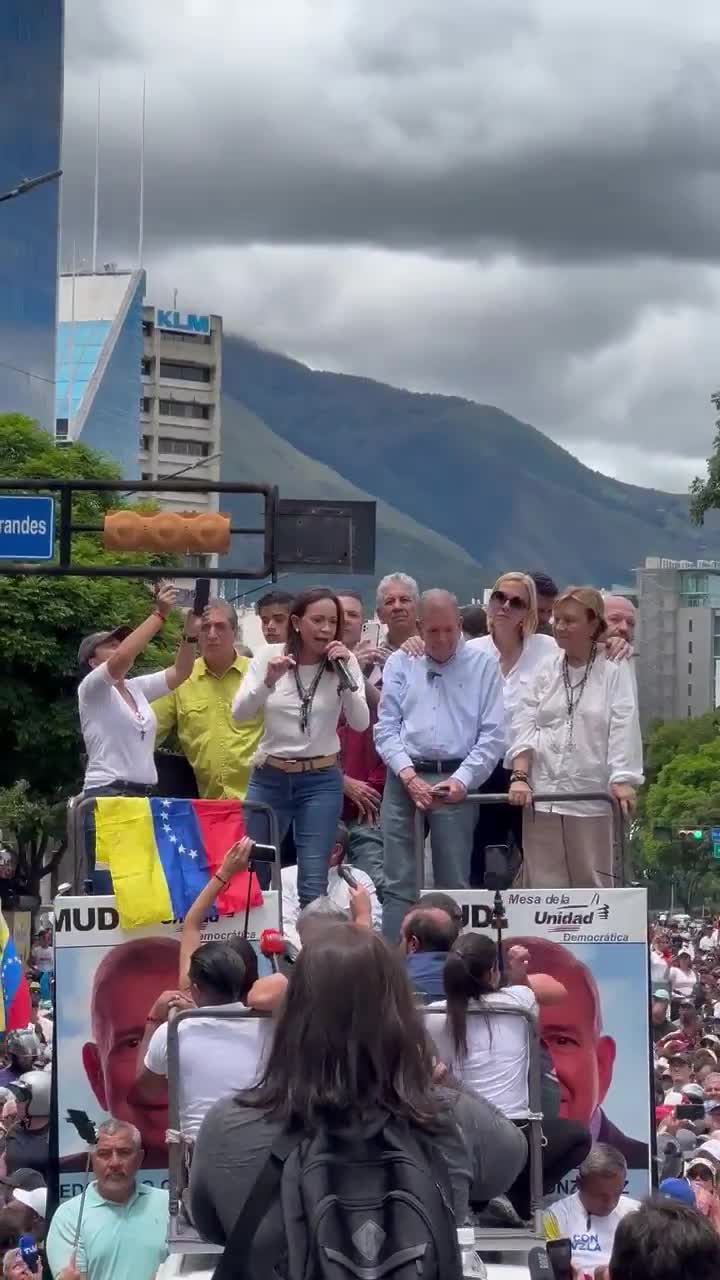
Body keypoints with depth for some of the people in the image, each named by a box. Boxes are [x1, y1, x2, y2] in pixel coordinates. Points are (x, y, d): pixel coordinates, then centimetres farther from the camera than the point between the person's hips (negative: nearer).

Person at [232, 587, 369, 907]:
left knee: (313, 881, -3)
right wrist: (268, 681, -25)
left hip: (321, 780, -1)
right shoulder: (269, 656, -2)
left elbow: (360, 724, -10)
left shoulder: (343, 662, -2)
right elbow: (239, 713, -10)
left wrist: (347, 677, -21)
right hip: (269, 777, 1)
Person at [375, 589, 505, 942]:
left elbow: (492, 734, 0)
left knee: (454, 883, 2)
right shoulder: (400, 664, 11)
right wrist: (409, 777, -8)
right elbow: (386, 728, 6)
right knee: (399, 882, 2)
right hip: (404, 779, 2)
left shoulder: (482, 665, 5)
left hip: (456, 782, -1)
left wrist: (461, 780, -10)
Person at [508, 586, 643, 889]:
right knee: (543, 886, 4)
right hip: (541, 798, 3)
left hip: (591, 799, -3)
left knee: (591, 885, 5)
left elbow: (623, 730, -7)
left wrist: (622, 781, -18)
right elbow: (524, 727, 5)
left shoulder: (614, 673, 0)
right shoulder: (545, 671, 11)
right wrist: (519, 777, -8)